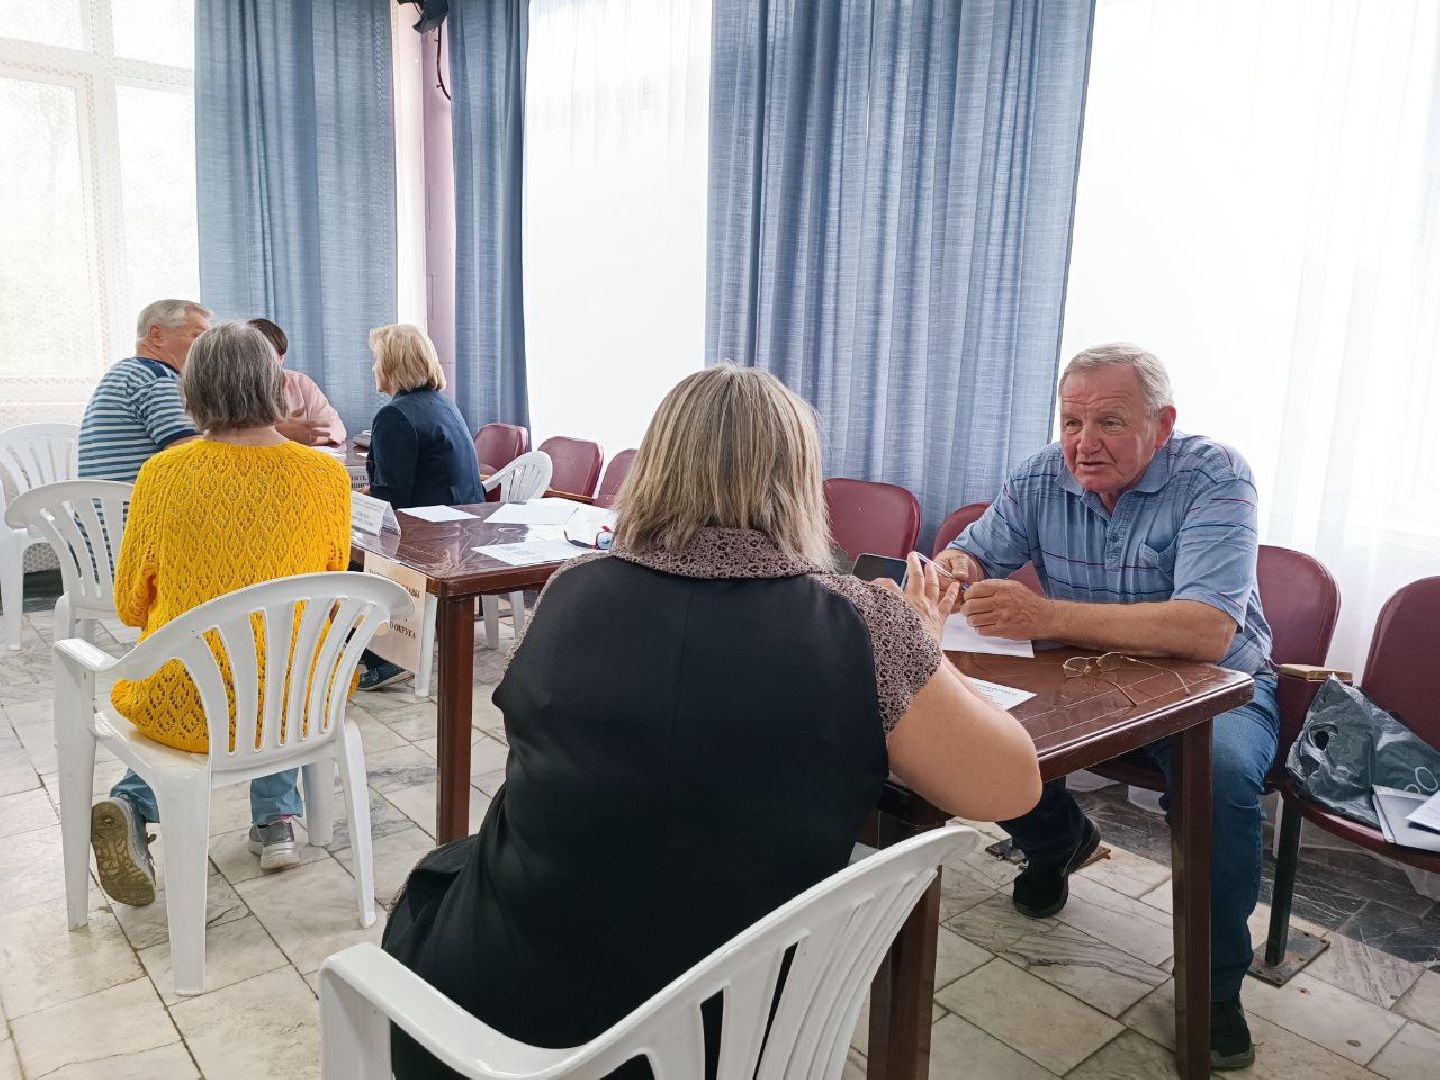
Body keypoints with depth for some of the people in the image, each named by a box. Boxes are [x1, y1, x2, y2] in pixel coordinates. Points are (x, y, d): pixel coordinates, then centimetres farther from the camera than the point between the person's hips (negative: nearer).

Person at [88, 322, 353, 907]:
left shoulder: (163, 474, -10)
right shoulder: (327, 476, -9)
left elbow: (129, 606, 2)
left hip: (183, 710, 0)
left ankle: (133, 803, 13)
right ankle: (274, 819, 28)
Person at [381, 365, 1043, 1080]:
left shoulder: (570, 594, -10)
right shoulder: (858, 625, -16)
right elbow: (1011, 788, -7)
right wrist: (918, 648, 10)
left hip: (507, 1004, 0)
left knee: (438, 878, 34)